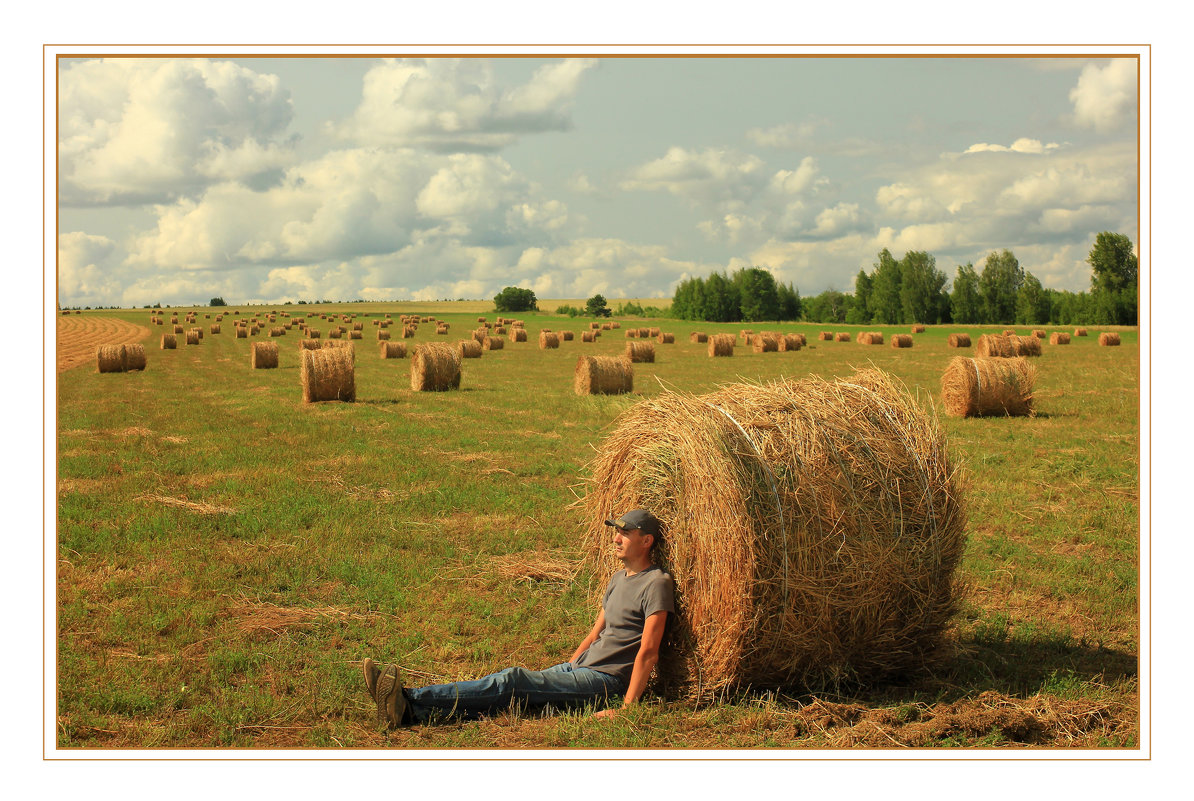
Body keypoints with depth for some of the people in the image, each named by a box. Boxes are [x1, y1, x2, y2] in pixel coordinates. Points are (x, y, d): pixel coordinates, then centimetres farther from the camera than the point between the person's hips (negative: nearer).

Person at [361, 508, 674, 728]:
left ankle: (412, 704, -38)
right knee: (509, 682, -12)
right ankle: (408, 709, -27)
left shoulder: (655, 583, -8)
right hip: (577, 667, 8)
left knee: (515, 681, -25)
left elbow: (649, 651, -16)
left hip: (606, 681, -8)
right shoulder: (619, 579, 22)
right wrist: (563, 673, 16)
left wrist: (627, 708, -22)